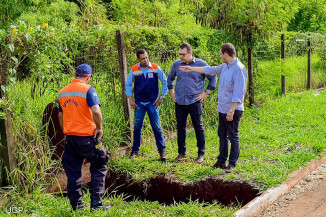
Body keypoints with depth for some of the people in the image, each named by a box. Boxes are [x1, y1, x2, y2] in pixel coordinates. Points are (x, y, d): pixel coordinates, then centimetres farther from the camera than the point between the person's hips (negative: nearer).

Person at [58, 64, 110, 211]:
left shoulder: (62, 92, 10)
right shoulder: (87, 90, -11)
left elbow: (60, 116, 16)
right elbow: (96, 111, -23)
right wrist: (99, 127, -9)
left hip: (70, 137, 6)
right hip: (87, 137, -6)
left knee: (73, 171, 14)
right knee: (99, 168, 8)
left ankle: (76, 204, 20)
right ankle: (96, 203, 4)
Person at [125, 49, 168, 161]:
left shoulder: (155, 68, -6)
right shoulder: (134, 70, -2)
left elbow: (165, 82, 2)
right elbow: (128, 84, 9)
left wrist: (161, 98, -1)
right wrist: (130, 99, 3)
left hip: (152, 102, -1)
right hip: (139, 103, 2)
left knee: (156, 127, -1)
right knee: (137, 127, 6)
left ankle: (162, 150, 7)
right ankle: (135, 151, 17)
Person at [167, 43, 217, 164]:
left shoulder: (201, 64, -3)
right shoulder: (176, 64, 6)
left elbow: (213, 78, 6)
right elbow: (170, 78, 23)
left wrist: (206, 93, 0)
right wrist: (171, 92, 15)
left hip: (194, 101, -3)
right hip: (179, 102, 4)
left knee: (198, 127, 2)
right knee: (180, 127, 9)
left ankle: (201, 154, 13)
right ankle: (181, 152, 23)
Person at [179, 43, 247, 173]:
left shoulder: (238, 69, -18)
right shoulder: (225, 66, 11)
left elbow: (238, 93, -23)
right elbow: (210, 70, 26)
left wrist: (231, 110, -25)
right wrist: (191, 69, 31)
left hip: (232, 110, -9)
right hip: (222, 108, 10)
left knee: (233, 137, 0)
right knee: (222, 135, 14)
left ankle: (232, 164, 8)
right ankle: (221, 162, 24)